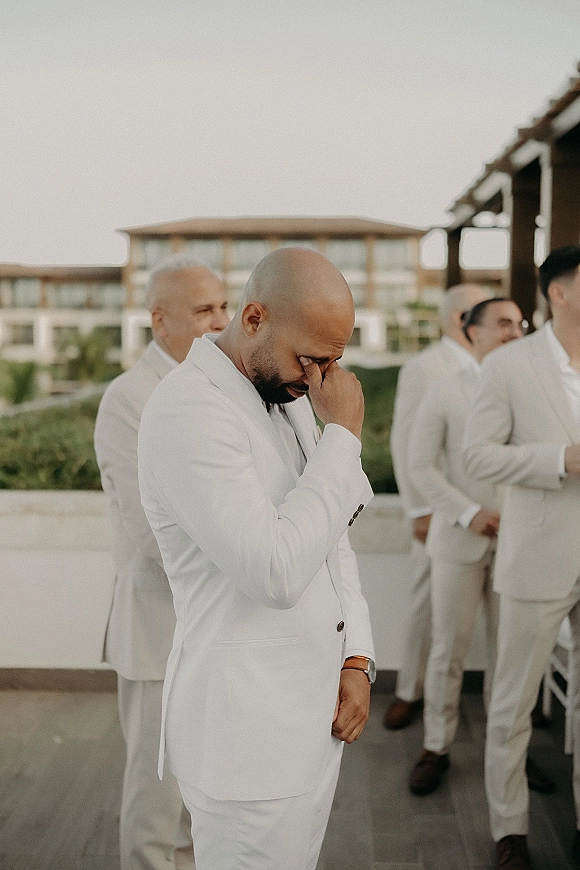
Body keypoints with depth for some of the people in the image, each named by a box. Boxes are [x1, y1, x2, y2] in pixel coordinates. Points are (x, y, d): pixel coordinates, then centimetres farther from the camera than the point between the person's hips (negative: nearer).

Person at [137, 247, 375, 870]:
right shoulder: (186, 410, -21)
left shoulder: (289, 398, 8)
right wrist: (343, 435, -21)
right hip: (245, 732, -8)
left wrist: (356, 658, 4)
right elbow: (276, 572, -29)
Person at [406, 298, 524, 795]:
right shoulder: (445, 392, -3)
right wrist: (468, 513, -15)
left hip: (515, 542, 2)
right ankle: (437, 748, 19)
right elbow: (421, 465, -6)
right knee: (449, 648, 4)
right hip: (458, 539, -2)